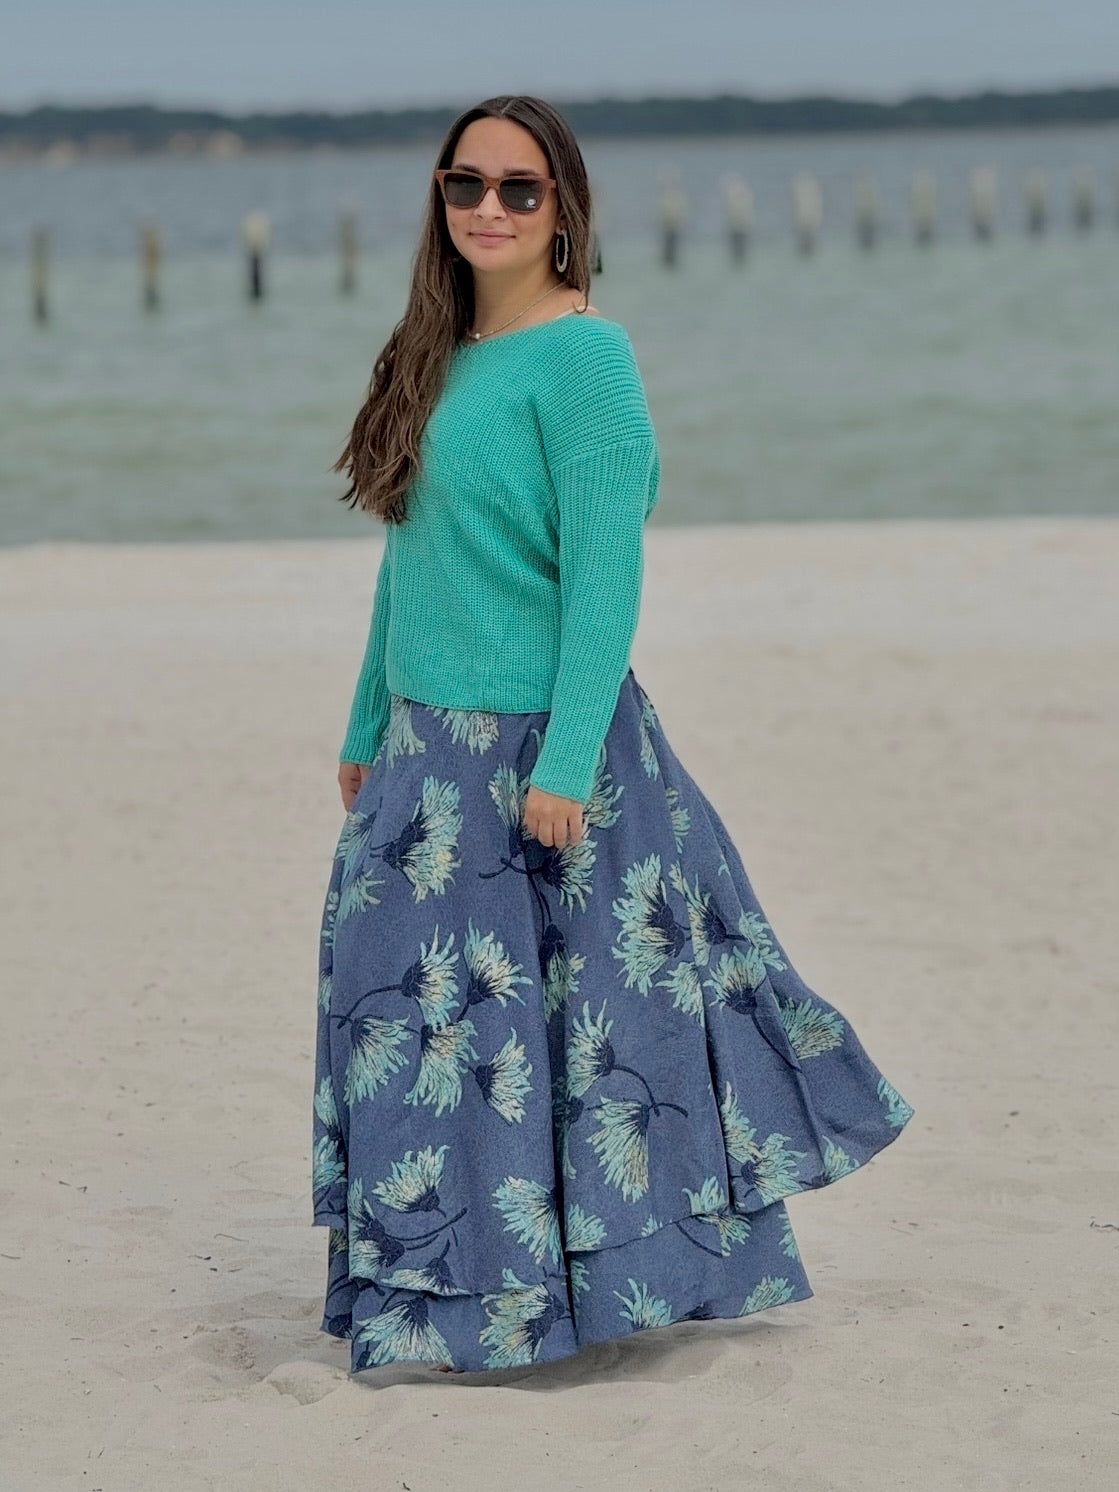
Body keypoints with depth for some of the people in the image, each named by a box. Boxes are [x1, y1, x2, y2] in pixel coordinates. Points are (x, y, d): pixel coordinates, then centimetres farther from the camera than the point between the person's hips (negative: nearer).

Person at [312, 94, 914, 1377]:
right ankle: (441, 1291, 22)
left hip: (536, 748, -8)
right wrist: (368, 731, 19)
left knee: (553, 1018, 0)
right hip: (431, 747, 8)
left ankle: (509, 1303, 10)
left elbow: (605, 578, -17)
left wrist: (565, 766, -22)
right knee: (414, 1008, 11)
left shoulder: (581, 355, -13)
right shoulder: (442, 354, 12)